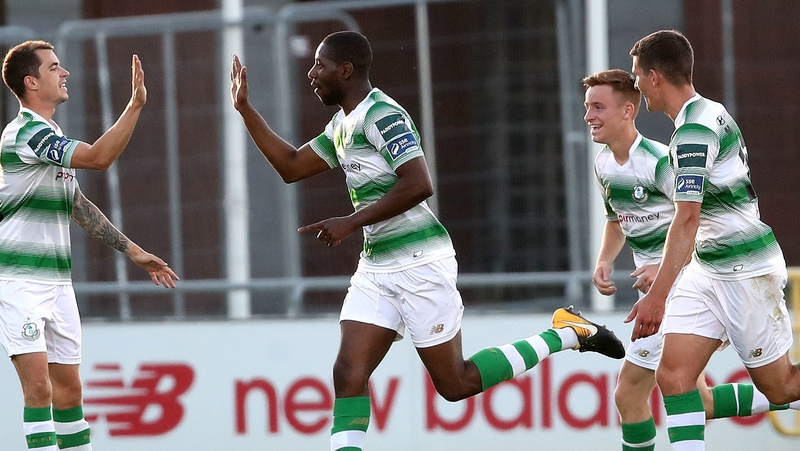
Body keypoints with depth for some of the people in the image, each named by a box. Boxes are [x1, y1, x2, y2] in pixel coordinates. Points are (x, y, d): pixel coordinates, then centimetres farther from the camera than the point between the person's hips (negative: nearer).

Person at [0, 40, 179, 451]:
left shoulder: (51, 136, 17)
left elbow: (77, 205, 25)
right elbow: (99, 157, -26)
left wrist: (134, 252, 25)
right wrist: (136, 104, -23)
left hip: (57, 281, 9)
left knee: (68, 388, 11)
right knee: (39, 385, -15)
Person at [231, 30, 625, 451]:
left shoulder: (382, 115, -15)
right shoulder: (342, 125, 15)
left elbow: (418, 184, -25)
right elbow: (291, 166, 23)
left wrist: (351, 222, -22)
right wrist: (245, 109, 17)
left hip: (419, 263, -9)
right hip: (376, 267, 9)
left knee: (454, 383, -2)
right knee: (348, 374, -6)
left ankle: (567, 333, 10)